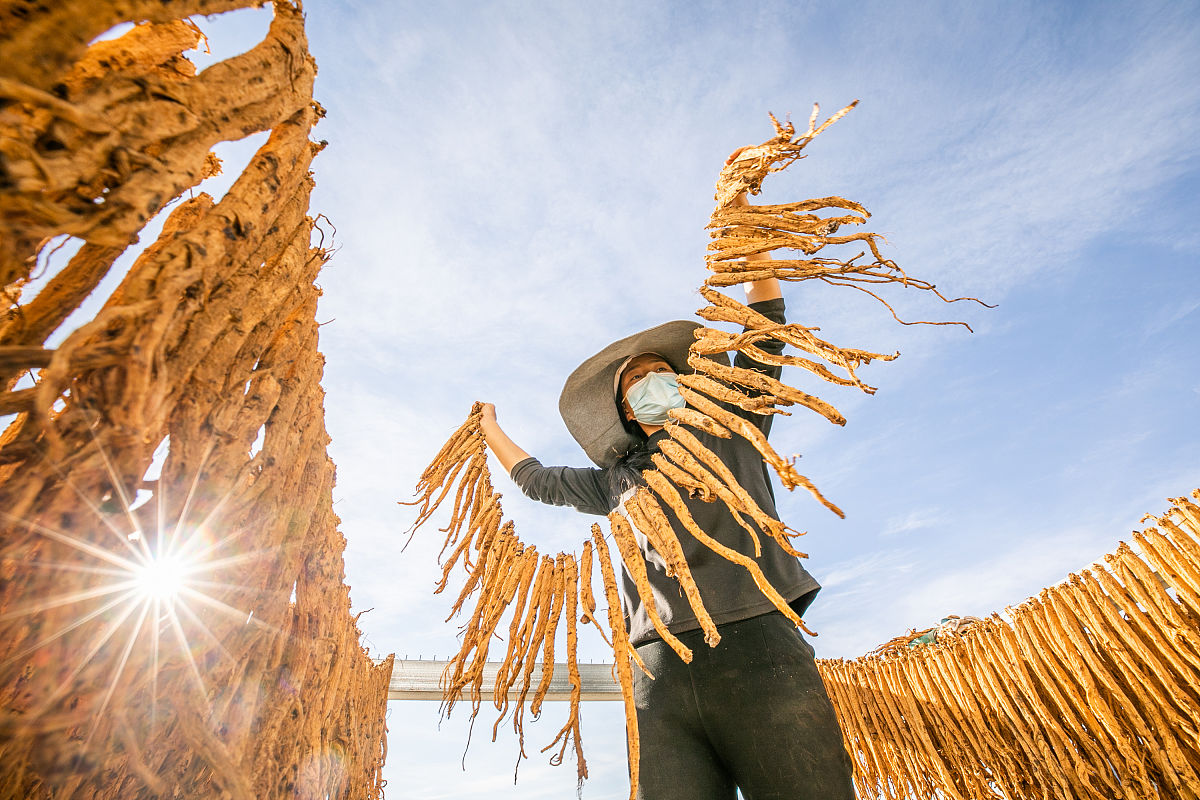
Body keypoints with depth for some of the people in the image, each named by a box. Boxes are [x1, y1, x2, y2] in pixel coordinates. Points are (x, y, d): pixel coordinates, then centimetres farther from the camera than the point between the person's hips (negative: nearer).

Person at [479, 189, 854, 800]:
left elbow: (766, 332, 14)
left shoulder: (732, 431, 18)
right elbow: (536, 479, 34)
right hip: (663, 683, 2)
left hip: (759, 655, -1)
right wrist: (489, 427, 45)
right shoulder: (618, 478, 23)